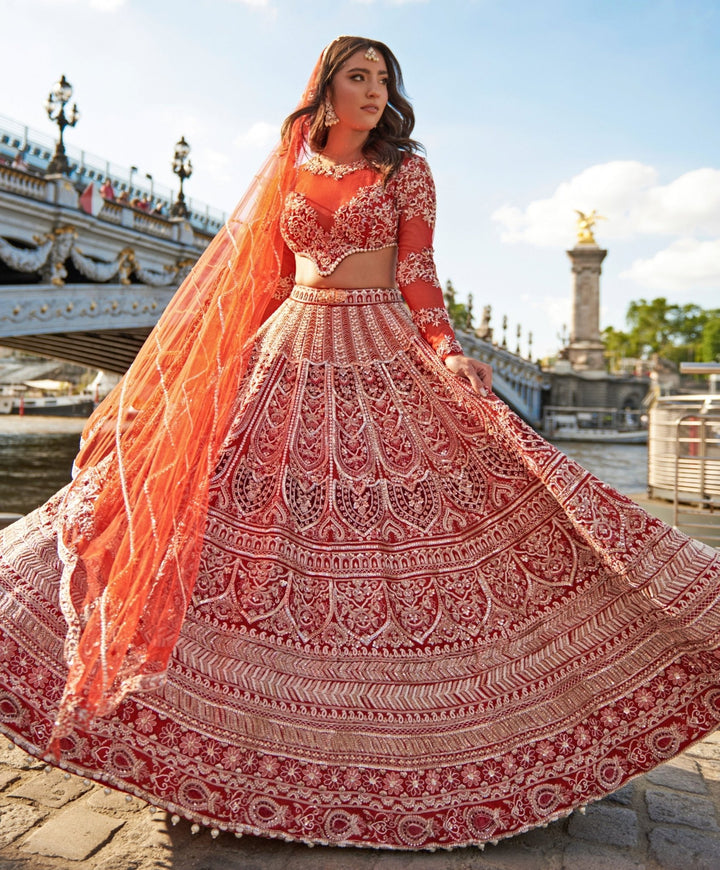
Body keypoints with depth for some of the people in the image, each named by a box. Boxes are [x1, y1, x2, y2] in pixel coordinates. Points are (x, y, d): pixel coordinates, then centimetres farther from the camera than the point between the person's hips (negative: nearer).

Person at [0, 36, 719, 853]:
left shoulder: (406, 168, 8)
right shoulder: (288, 173, 15)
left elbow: (419, 275, 1)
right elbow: (261, 278, 16)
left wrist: (447, 353, -15)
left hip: (386, 358, -2)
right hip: (292, 357, 3)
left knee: (398, 532, -6)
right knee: (248, 511, -3)